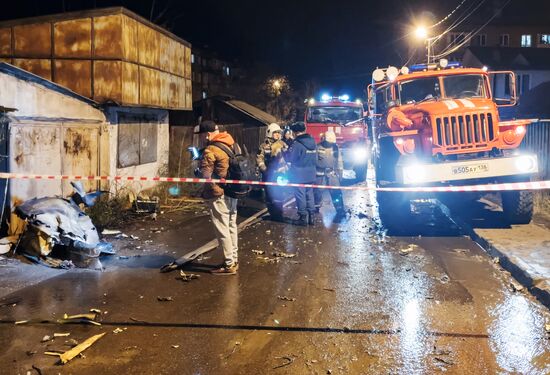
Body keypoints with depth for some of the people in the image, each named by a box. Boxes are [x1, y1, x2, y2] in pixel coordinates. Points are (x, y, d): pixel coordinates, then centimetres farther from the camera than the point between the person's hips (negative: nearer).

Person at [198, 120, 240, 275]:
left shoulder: (210, 150, -17)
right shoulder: (233, 144, 6)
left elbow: (204, 175, -16)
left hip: (218, 194, -8)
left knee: (222, 229, 0)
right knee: (231, 226, 17)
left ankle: (229, 264, 4)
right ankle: (234, 260, 26)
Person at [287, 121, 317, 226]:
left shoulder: (297, 144, -17)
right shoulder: (313, 142, 6)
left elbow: (290, 160, -10)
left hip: (299, 175, -7)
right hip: (311, 174, 7)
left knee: (300, 196, 1)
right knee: (310, 195, 13)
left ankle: (303, 218, 5)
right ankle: (311, 217, 16)